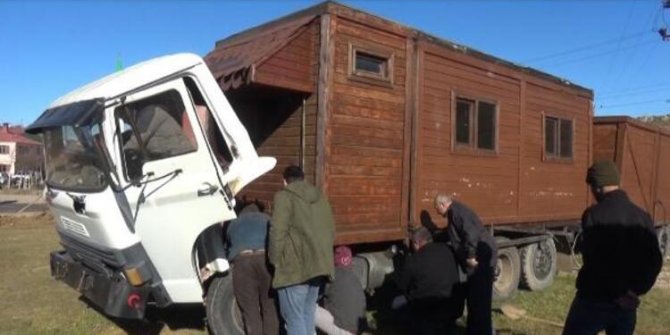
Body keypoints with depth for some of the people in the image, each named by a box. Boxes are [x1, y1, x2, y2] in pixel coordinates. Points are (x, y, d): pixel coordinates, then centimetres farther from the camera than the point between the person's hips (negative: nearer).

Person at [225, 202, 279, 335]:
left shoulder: (233, 224, 32)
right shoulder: (266, 219, 30)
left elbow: (229, 247, 36)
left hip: (242, 262, 0)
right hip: (266, 260, 0)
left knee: (250, 312, 4)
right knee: (270, 308, 8)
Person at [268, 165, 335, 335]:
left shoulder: (284, 197, -5)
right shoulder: (320, 197, 17)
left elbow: (277, 232, -14)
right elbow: (331, 231, 17)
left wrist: (275, 260, -4)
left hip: (295, 267, -7)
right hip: (317, 265, 7)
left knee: (294, 318, 0)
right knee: (308, 313, 18)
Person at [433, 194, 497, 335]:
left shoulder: (457, 211, -13)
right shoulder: (455, 213, 20)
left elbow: (471, 233, -25)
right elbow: (448, 233, 34)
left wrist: (470, 256, -23)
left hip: (481, 259, -11)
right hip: (477, 259, 11)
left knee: (480, 299, -5)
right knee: (472, 297, 19)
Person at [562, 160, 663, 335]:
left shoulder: (594, 214, -16)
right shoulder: (642, 216, 4)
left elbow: (593, 260, -22)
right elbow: (654, 261, 3)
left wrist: (616, 295, -12)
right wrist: (635, 290, -2)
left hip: (594, 299, -5)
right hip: (626, 304, 5)